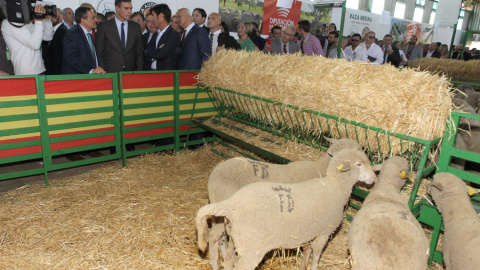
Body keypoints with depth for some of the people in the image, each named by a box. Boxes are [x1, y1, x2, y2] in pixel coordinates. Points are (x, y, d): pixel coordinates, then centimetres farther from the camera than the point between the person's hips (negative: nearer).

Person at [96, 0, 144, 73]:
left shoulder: (136, 27, 9)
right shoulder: (104, 26, 1)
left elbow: (139, 52, 10)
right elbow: (99, 52, 2)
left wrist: (139, 71, 1)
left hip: (131, 72, 2)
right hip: (110, 73, -2)